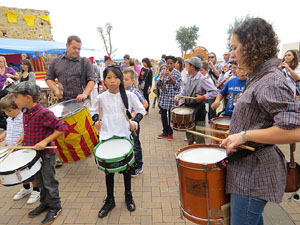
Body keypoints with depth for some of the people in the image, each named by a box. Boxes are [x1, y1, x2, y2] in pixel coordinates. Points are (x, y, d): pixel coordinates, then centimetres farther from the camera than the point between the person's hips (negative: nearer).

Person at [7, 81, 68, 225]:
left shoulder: (44, 113, -26)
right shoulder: (25, 112, 1)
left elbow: (61, 127, -26)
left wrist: (45, 141, -28)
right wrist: (23, 136, 3)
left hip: (46, 154, -8)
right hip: (33, 153, 8)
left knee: (49, 182, 8)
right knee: (39, 181, 23)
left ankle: (55, 207, 28)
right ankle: (45, 203, 42)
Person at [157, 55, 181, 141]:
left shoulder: (177, 73, -2)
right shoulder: (162, 72, 7)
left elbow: (177, 85, -12)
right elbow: (158, 85, 4)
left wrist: (170, 77, -20)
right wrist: (161, 78, -15)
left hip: (172, 98, -4)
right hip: (163, 97, 4)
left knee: (171, 116, 1)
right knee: (163, 115, 8)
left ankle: (170, 133, 17)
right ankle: (165, 131, 23)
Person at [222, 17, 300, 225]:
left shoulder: (271, 82, -22)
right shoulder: (260, 77, 9)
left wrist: (245, 135, -25)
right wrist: (236, 136, 11)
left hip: (253, 175, -9)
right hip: (252, 169, 10)